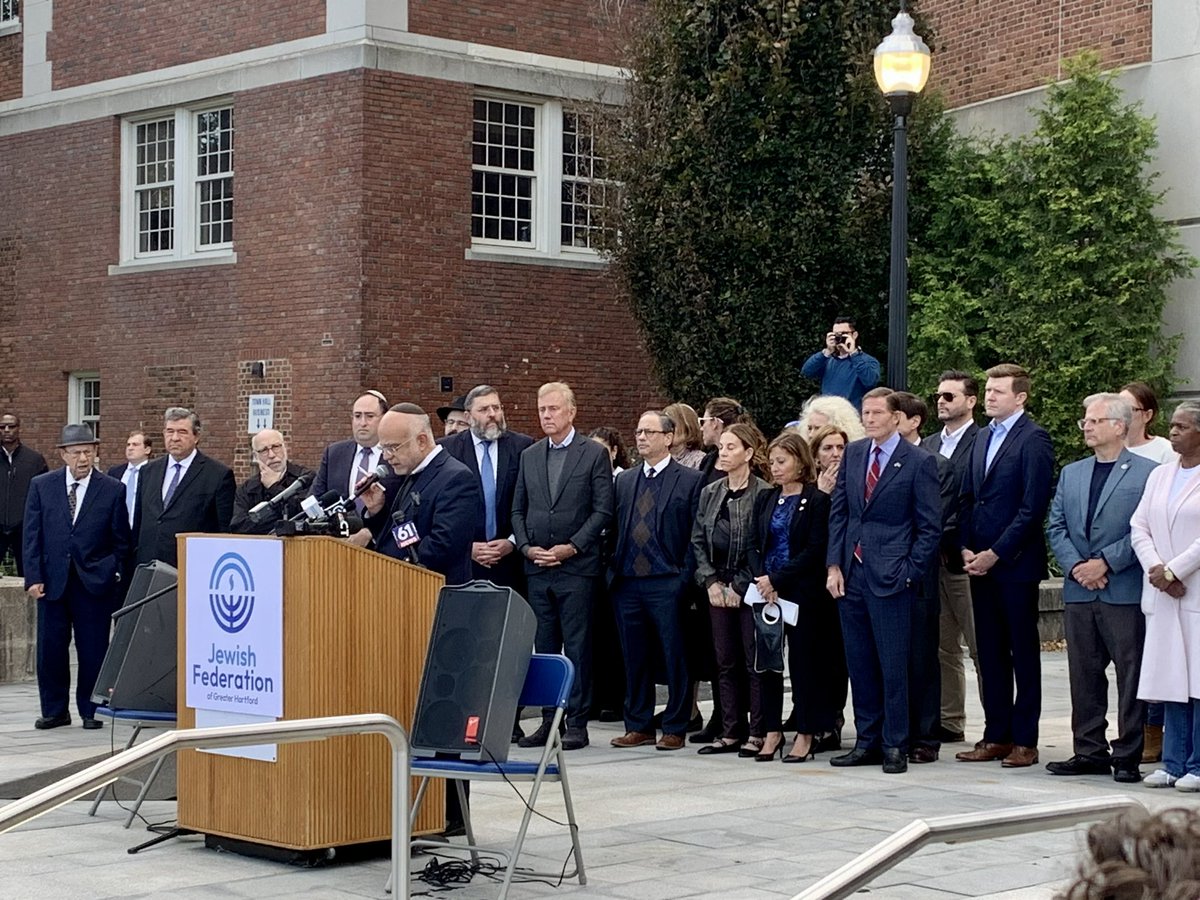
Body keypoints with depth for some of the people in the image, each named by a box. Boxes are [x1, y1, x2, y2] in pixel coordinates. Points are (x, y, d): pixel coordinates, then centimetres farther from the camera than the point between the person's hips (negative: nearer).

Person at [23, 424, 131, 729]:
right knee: (50, 649, 5)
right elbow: (32, 536, 4)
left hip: (95, 582, -1)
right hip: (52, 580, 1)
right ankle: (54, 710, 16)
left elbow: (121, 541, 5)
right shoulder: (41, 486, 5)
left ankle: (91, 710, 13)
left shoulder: (113, 490, 2)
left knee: (93, 651, 2)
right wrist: (34, 578, -4)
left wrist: (115, 576, -3)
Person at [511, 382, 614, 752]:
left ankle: (577, 722, 2)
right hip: (537, 568, 5)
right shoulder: (529, 457, 13)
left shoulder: (594, 454, -1)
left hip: (577, 566, -5)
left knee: (577, 646, -2)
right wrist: (527, 547, -2)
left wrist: (571, 547, -13)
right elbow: (518, 510, 14)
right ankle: (548, 719, 13)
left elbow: (603, 510, -6)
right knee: (544, 647, 7)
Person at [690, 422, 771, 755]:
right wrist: (710, 581, 0)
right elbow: (698, 541, 12)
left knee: (755, 662, -2)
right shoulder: (710, 493, 10)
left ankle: (762, 733, 3)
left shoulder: (763, 494, -9)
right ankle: (732, 732, 13)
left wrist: (740, 586, -12)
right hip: (718, 588, 6)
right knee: (726, 662, 8)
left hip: (750, 590, -6)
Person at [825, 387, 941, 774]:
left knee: (892, 665, -2)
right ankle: (867, 742, 17)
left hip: (890, 578, -5)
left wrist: (909, 572, -11)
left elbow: (930, 527, -5)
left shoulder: (918, 462, -5)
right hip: (851, 574, 5)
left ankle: (895, 746, 7)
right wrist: (834, 565, 4)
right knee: (859, 663, 9)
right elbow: (838, 511, 12)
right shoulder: (853, 453, 11)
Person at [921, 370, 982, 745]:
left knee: (980, 647, -3)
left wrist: (973, 551, -16)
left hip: (964, 560, -7)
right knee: (942, 647, 11)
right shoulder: (928, 445, 16)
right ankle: (949, 722, 17)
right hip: (931, 558, 7)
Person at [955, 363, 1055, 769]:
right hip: (980, 563, 7)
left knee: (1023, 652, 0)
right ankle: (996, 735, 16)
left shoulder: (1033, 439, -8)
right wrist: (966, 548, 4)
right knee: (990, 653, 10)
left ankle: (1024, 740, 5)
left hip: (1015, 564, -7)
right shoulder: (983, 439, 16)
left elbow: (1033, 507, -15)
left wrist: (995, 553, -15)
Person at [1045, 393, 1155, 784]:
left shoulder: (1146, 472, -2)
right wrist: (1075, 567, -5)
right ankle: (1090, 751, 16)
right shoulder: (1070, 474, 16)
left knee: (1131, 675, -2)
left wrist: (1105, 563, -14)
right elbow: (1055, 527, 11)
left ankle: (1128, 756, 4)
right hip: (1079, 591, 5)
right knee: (1084, 674, 8)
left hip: (1125, 592, -5)